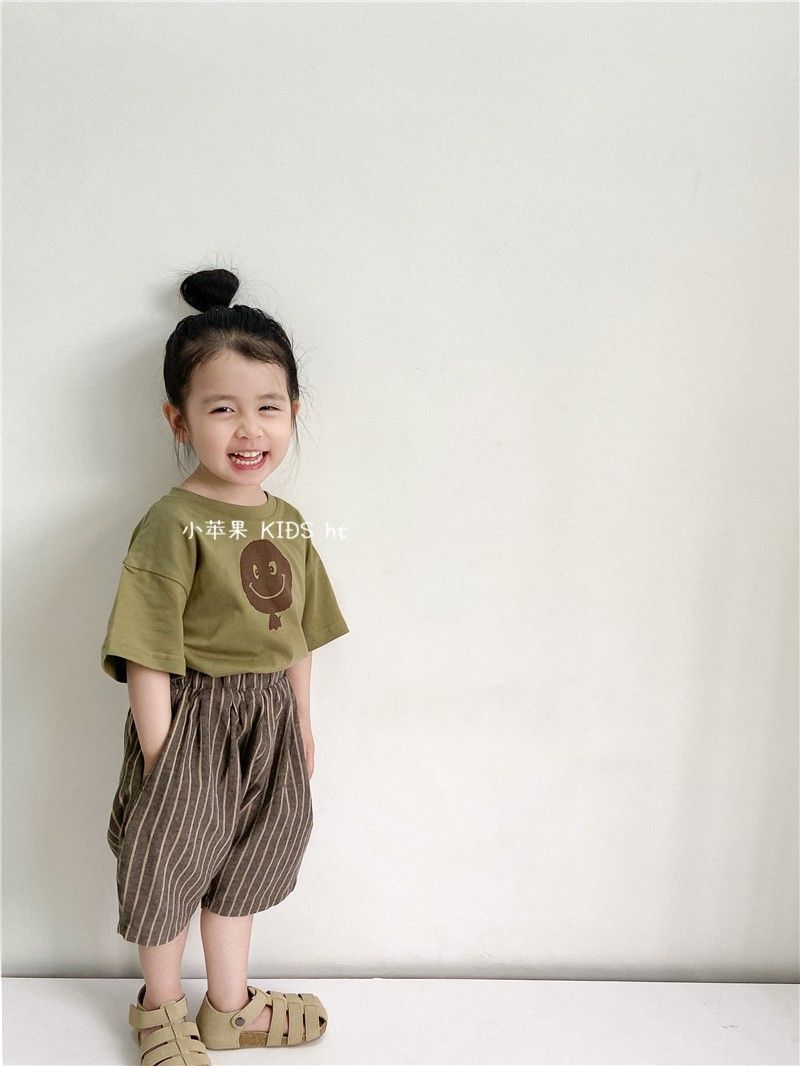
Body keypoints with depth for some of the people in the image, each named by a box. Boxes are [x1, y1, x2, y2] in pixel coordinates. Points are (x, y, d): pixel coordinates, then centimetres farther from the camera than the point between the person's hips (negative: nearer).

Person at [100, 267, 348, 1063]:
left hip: (268, 723, 6)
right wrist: (159, 761, -16)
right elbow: (147, 659, -20)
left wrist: (303, 727, 13)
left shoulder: (289, 523, 0)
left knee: (243, 865, 24)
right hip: (193, 721, -6)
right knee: (171, 866, 17)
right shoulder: (171, 525, -21)